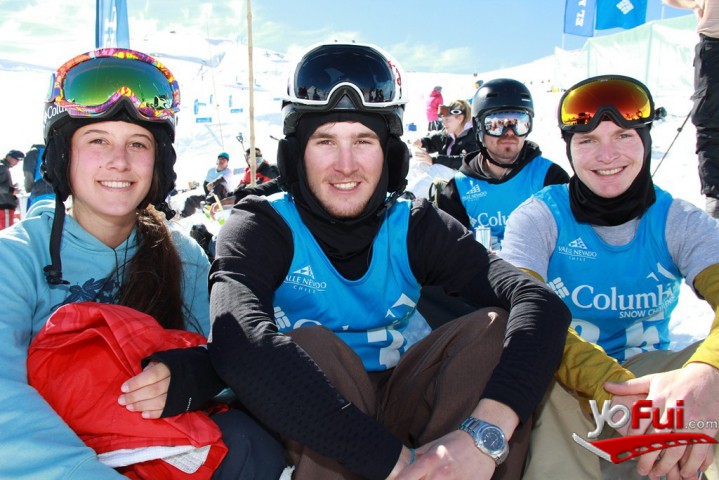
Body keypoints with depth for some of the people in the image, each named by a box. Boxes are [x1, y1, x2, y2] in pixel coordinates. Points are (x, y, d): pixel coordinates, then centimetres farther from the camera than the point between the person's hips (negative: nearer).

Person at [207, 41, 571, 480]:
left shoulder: (416, 226, -5)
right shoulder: (262, 227, -13)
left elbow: (542, 303, -20)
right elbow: (237, 341, -36)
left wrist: (483, 434, -38)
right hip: (316, 435, -2)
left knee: (498, 327, -18)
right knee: (310, 345, -30)